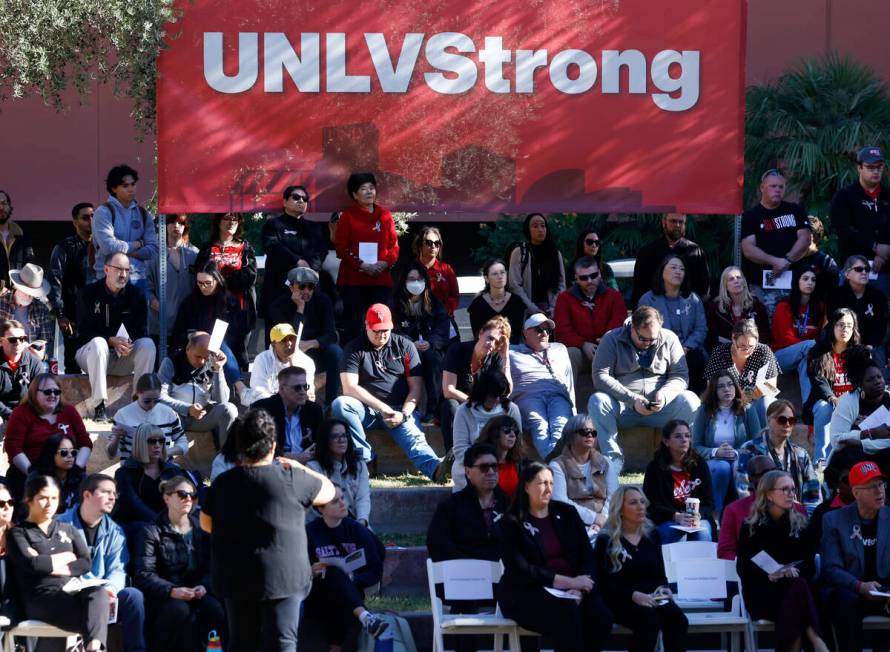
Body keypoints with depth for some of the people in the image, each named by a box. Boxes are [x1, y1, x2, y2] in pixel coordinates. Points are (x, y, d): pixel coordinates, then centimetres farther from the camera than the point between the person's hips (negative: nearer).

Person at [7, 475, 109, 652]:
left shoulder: (68, 529, 26)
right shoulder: (17, 533, 12)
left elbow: (86, 564, 10)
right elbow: (32, 563, -8)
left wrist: (48, 565, -4)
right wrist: (67, 557, 5)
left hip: (72, 591, 4)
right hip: (41, 597, -4)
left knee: (98, 591, -37)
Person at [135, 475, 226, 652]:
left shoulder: (201, 529, 14)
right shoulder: (152, 532, 1)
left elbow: (211, 568, 8)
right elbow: (144, 574, -10)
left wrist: (203, 586, -15)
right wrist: (171, 591, -26)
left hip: (196, 592, 4)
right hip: (162, 597, -4)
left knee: (216, 609, -28)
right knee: (180, 610, -36)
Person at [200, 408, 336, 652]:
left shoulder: (222, 483, 0)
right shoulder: (292, 479, -10)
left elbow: (206, 523, 14)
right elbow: (328, 491, 8)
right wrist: (300, 468, 20)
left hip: (235, 577, 4)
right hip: (282, 576, -4)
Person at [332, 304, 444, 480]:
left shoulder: (405, 346, 10)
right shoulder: (354, 349, 6)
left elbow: (415, 386, 5)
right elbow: (349, 387, -6)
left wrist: (404, 414, -13)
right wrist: (382, 408, -15)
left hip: (399, 409, -1)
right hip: (366, 409, 1)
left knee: (413, 438, -32)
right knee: (340, 404, -30)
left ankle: (436, 468, -62)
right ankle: (364, 458, -30)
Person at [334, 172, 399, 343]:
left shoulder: (385, 216, 11)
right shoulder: (348, 216, 3)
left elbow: (394, 245, 10)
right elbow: (341, 248, -3)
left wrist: (385, 263, -9)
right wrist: (361, 265, -15)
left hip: (381, 279, 3)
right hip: (353, 279, -2)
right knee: (353, 322, -2)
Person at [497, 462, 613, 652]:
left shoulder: (567, 513, 14)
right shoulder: (512, 523, 0)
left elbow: (587, 556, 8)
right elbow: (521, 570, -10)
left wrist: (578, 588, -13)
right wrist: (570, 582, -15)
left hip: (572, 587, 4)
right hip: (527, 593, -4)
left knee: (601, 618, -26)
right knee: (567, 614, -35)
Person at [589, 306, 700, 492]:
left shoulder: (669, 339, 5)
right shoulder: (612, 339, -2)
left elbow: (680, 376, 3)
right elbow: (600, 376, -12)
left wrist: (664, 394, -20)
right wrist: (632, 399, -22)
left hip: (659, 409, 1)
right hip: (622, 407, -1)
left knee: (690, 401, -26)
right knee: (597, 401, -32)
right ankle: (613, 459, -27)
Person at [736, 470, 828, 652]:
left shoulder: (800, 523, 15)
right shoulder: (751, 526, 8)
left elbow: (810, 563, 10)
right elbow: (743, 567, 2)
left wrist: (795, 570, -13)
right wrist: (768, 575, -16)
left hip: (795, 583, 3)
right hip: (762, 592, -3)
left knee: (798, 585, -36)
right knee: (798, 588, -35)